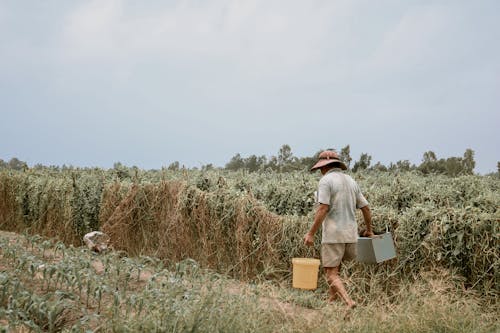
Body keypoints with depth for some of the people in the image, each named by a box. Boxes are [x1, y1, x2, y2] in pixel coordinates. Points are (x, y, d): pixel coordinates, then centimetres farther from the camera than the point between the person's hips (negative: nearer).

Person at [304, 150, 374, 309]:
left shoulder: (325, 181, -8)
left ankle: (349, 302, -20)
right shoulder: (351, 181, 13)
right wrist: (369, 230, 28)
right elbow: (366, 207, 15)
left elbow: (323, 209, -18)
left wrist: (311, 233, -16)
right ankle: (332, 298, 29)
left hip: (333, 234, -7)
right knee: (334, 264, 28)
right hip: (351, 234, 7)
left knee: (331, 275, -2)